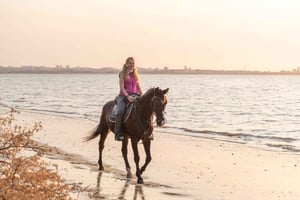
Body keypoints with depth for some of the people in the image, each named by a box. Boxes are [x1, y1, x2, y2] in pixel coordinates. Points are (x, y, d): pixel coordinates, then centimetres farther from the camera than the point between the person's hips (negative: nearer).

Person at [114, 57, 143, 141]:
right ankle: (117, 133, -28)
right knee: (121, 111, -32)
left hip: (134, 96, 5)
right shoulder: (122, 74, 2)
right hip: (123, 96, -5)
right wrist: (128, 96, -23)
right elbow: (122, 87, -9)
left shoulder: (135, 74, 18)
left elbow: (138, 87, 18)